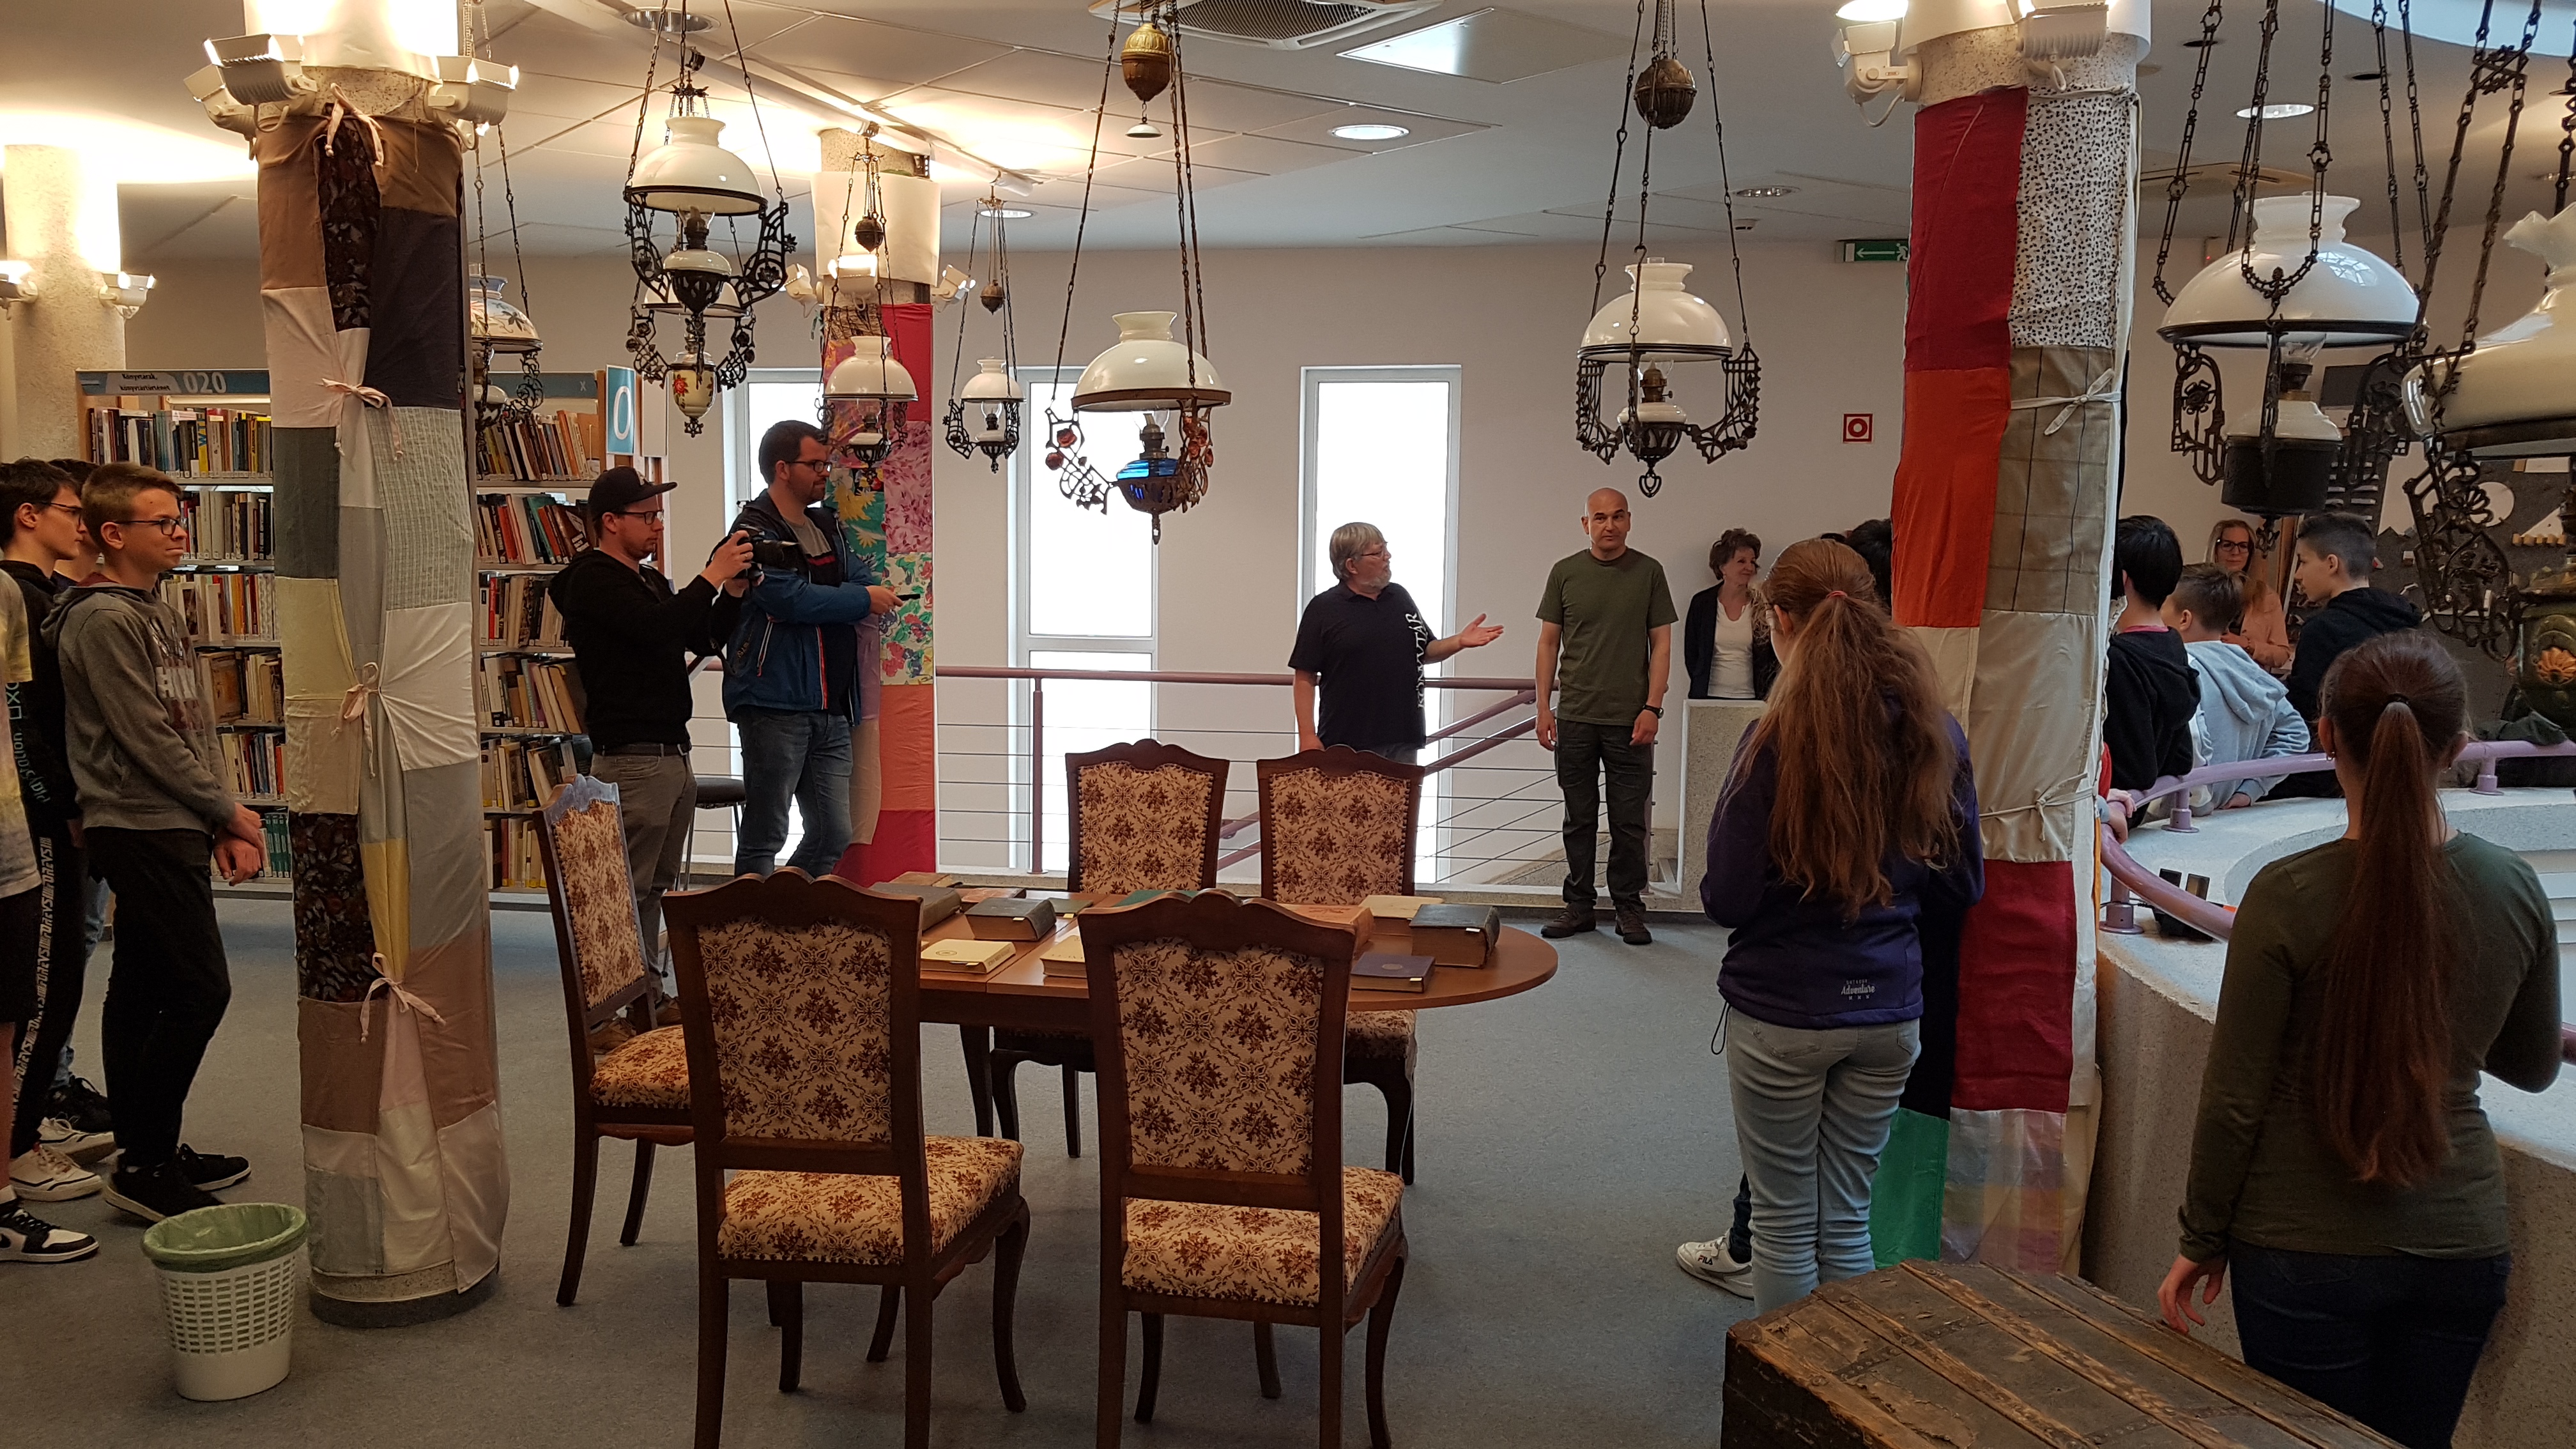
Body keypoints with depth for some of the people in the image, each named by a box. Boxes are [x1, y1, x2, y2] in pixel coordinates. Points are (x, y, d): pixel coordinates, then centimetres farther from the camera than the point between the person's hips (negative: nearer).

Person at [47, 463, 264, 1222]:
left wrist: (220, 821, 9)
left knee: (142, 991, 13)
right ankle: (145, 1166, 1)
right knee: (201, 989, -9)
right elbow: (146, 741, -17)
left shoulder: (159, 613, 15)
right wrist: (228, 811, -8)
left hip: (172, 828, 9)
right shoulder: (102, 621, -14)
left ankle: (149, 1153, 21)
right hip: (143, 832, -9)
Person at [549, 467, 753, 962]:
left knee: (657, 886, 12)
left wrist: (731, 595, 4)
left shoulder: (650, 579, 22)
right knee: (629, 890, -7)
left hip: (673, 755, 9)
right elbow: (655, 628, -23)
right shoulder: (593, 579, -7)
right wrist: (712, 577, -17)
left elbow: (704, 642, 20)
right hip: (632, 758, -9)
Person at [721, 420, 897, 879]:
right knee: (765, 836, -1)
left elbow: (859, 583, 19)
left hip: (830, 710, 8)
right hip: (775, 706, -8)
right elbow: (791, 599, -20)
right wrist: (864, 599, -9)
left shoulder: (827, 526, 19)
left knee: (834, 836, 8)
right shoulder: (756, 530, -7)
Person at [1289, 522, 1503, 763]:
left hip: (1403, 741, 5)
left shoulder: (1400, 597, 11)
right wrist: (1307, 736, -11)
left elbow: (1425, 652, 19)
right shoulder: (1323, 608, -4)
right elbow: (1305, 677, -5)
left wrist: (1459, 642, 0)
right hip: (1345, 743, -5)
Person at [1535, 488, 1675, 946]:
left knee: (1630, 821, 4)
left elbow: (1662, 645, 3)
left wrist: (1651, 708, -5)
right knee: (1579, 818, 8)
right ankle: (1579, 905, 17)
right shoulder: (1565, 572, 5)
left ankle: (1629, 907, 14)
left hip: (1630, 720, -1)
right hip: (1574, 718, 1)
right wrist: (1543, 709, 2)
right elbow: (1548, 642, 8)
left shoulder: (1649, 572, 3)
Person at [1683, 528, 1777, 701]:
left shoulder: (1763, 605, 3)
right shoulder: (1702, 602, 4)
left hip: (1751, 698, 0)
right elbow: (1691, 655, 8)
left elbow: (1776, 657, 7)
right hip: (1710, 696, 0)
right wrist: (1702, 686, 2)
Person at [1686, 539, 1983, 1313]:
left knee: (1786, 1224, 11)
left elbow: (1728, 899, -15)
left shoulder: (1779, 737, -18)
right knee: (1847, 1222, 17)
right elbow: (1963, 885, 6)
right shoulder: (1934, 734, -4)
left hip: (1782, 1014, -4)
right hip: (1889, 1013, 4)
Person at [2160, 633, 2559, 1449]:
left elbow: (2235, 1101, -12)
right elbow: (2533, 1067, 11)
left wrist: (2202, 1242, 0)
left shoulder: (2288, 895, -18)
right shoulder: (2515, 890, -6)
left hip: (2307, 1253, -4)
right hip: (2461, 1248, 4)